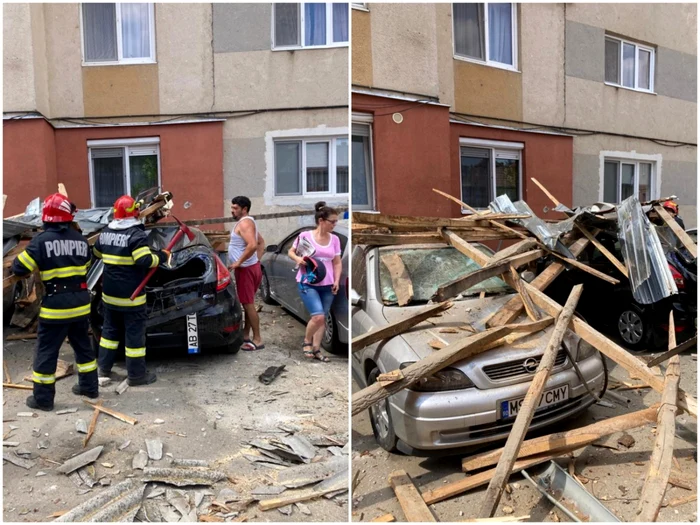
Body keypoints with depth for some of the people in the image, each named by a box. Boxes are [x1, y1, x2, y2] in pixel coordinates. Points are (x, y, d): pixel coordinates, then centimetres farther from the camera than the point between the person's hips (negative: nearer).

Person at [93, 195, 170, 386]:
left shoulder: (105, 233, 8)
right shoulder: (136, 234, -17)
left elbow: (96, 252, 25)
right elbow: (145, 261, -24)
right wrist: (163, 256, -8)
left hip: (109, 292, 7)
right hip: (131, 295, -7)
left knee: (110, 329, 20)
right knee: (134, 333, 0)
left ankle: (103, 368, 27)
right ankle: (136, 375, 6)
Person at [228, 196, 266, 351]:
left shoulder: (244, 223, -16)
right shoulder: (248, 222, 16)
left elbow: (253, 245, -31)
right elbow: (261, 242, 24)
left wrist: (238, 262, -24)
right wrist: (257, 259, 16)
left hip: (246, 269, -11)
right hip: (251, 268, 11)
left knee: (248, 305, -6)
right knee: (247, 304, 15)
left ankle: (257, 340, -1)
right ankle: (246, 336, 25)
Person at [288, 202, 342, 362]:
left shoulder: (335, 239, 5)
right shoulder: (305, 236, -6)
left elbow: (337, 263, 12)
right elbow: (291, 251, 8)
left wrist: (337, 281, 1)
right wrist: (297, 258, -13)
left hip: (327, 285, 5)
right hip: (308, 283, -5)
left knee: (322, 319, 9)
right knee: (318, 316, -16)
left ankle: (316, 349, 22)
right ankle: (307, 342, 11)